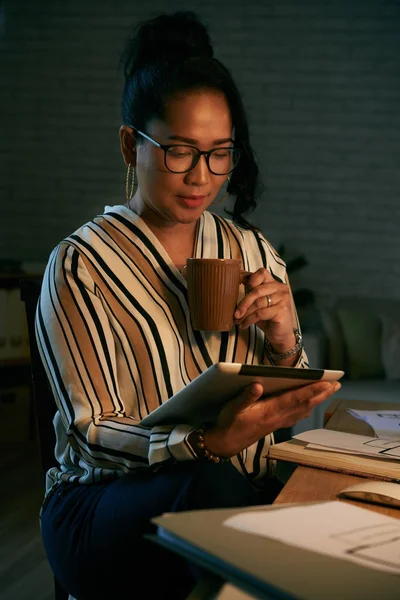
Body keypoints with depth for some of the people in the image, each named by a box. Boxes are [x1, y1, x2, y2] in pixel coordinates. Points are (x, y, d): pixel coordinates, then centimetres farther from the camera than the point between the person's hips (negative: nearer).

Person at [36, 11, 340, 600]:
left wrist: (285, 345, -7)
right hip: (104, 502, -3)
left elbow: (289, 415, 17)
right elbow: (92, 434, -11)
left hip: (242, 495, 4)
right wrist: (207, 444, -29)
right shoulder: (80, 265, -7)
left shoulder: (253, 253, 10)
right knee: (212, 488, -36)